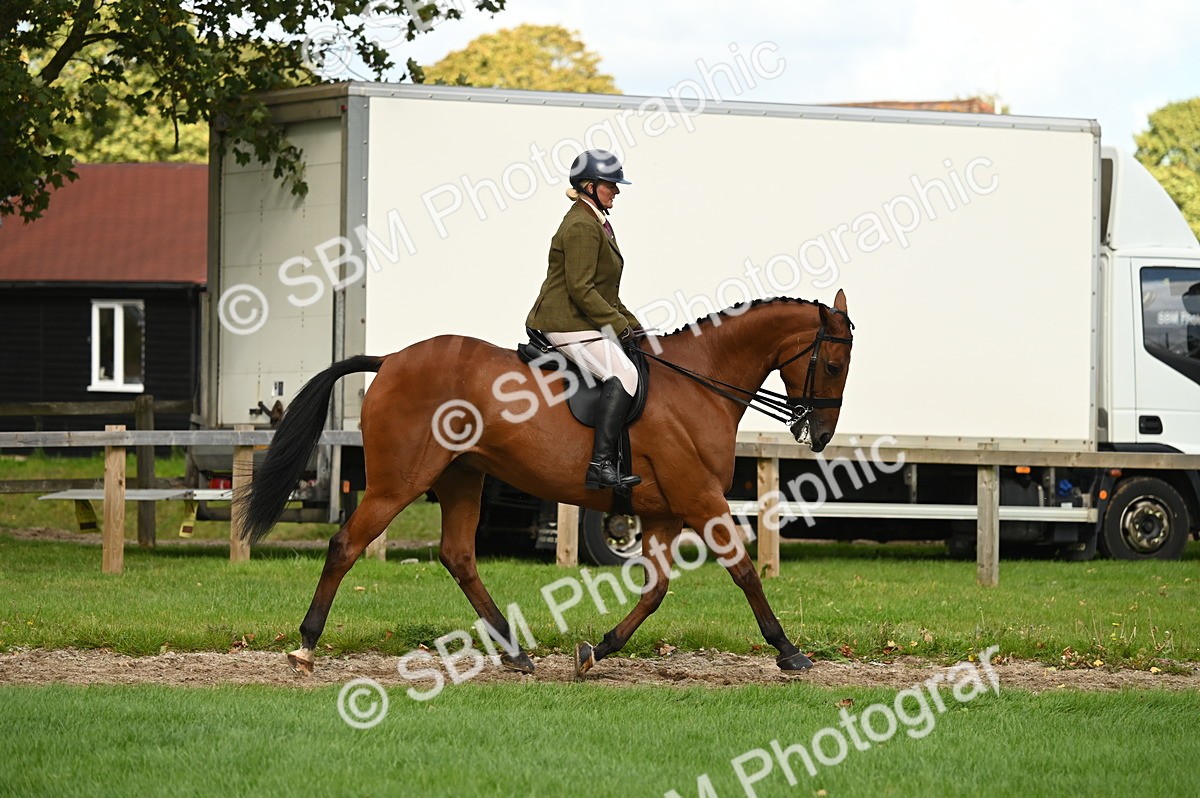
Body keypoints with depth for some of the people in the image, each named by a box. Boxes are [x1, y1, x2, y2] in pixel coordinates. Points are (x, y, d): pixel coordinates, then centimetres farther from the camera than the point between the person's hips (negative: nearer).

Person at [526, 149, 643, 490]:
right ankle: (601, 465, -36)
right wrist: (619, 324, -18)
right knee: (624, 374, -26)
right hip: (569, 324, -11)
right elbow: (580, 289, -20)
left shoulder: (595, 223, 21)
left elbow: (602, 290, 26)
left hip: (583, 321, 11)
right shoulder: (581, 226, -13)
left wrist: (630, 323, 17)